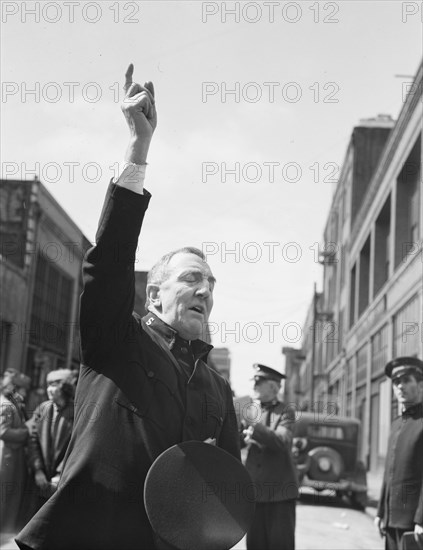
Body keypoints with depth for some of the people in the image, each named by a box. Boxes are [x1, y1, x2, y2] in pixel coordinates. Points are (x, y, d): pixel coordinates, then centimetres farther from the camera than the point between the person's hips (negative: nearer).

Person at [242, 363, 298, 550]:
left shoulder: (285, 413, -2)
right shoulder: (251, 413, 13)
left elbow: (282, 442, -19)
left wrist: (253, 425, -27)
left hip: (280, 489, -4)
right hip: (254, 489, 5)